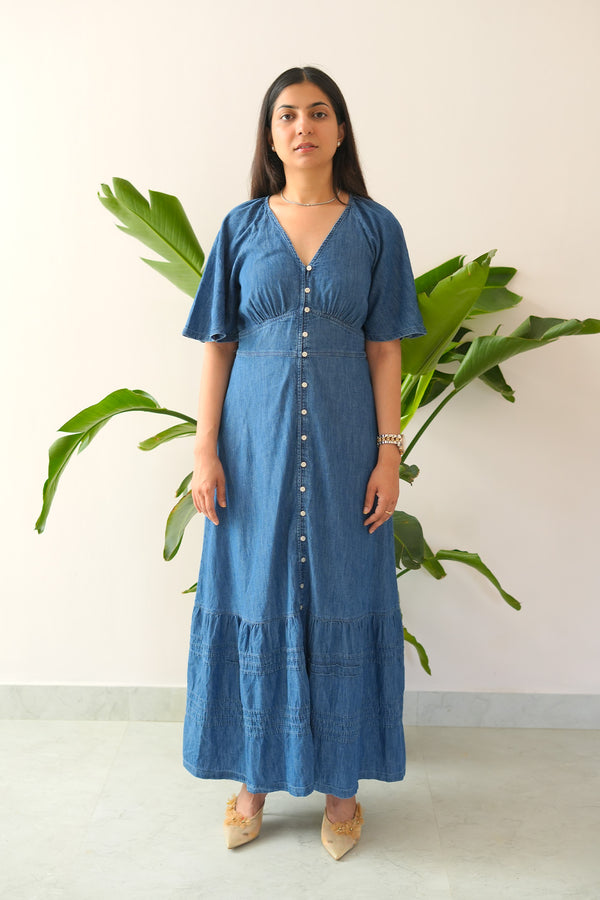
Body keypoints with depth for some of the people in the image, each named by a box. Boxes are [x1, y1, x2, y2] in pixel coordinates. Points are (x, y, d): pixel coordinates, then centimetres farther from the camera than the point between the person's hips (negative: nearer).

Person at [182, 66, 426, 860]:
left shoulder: (375, 228, 4)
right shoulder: (242, 226, 6)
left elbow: (385, 351, 1)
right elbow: (217, 345, 3)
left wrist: (390, 453, -6)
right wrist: (206, 448, -4)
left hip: (342, 443, 0)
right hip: (256, 441, 1)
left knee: (341, 603, 5)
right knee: (253, 600, 7)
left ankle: (341, 782, 23)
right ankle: (255, 777, 24)